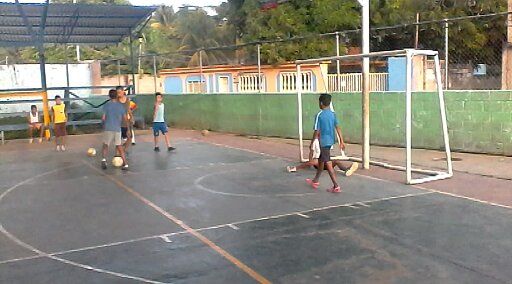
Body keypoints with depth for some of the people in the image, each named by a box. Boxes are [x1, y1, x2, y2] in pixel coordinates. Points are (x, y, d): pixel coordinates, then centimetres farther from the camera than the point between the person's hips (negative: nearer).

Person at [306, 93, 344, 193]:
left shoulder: (319, 115, -14)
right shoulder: (333, 114, 3)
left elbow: (317, 131, -14)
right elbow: (338, 128, 1)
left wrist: (312, 143, -4)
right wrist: (341, 141, 4)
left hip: (323, 142, -7)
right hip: (330, 141, 8)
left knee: (328, 164, -5)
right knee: (320, 160, 23)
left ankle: (336, 186, -8)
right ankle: (315, 181, 37)